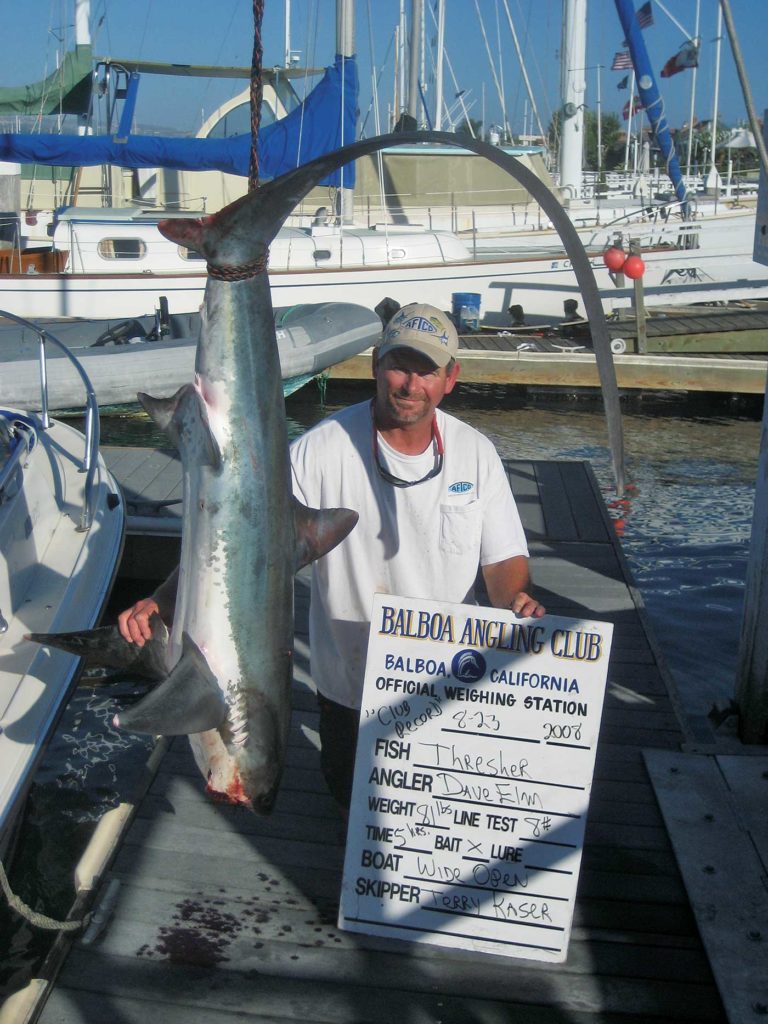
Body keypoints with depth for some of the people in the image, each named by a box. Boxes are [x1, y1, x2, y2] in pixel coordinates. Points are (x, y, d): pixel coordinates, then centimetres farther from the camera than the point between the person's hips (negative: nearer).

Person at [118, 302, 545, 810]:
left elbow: (505, 558, -2)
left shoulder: (476, 453, -8)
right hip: (351, 691, -2)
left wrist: (516, 598, -25)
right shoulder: (324, 449, -19)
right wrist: (164, 599, -34)